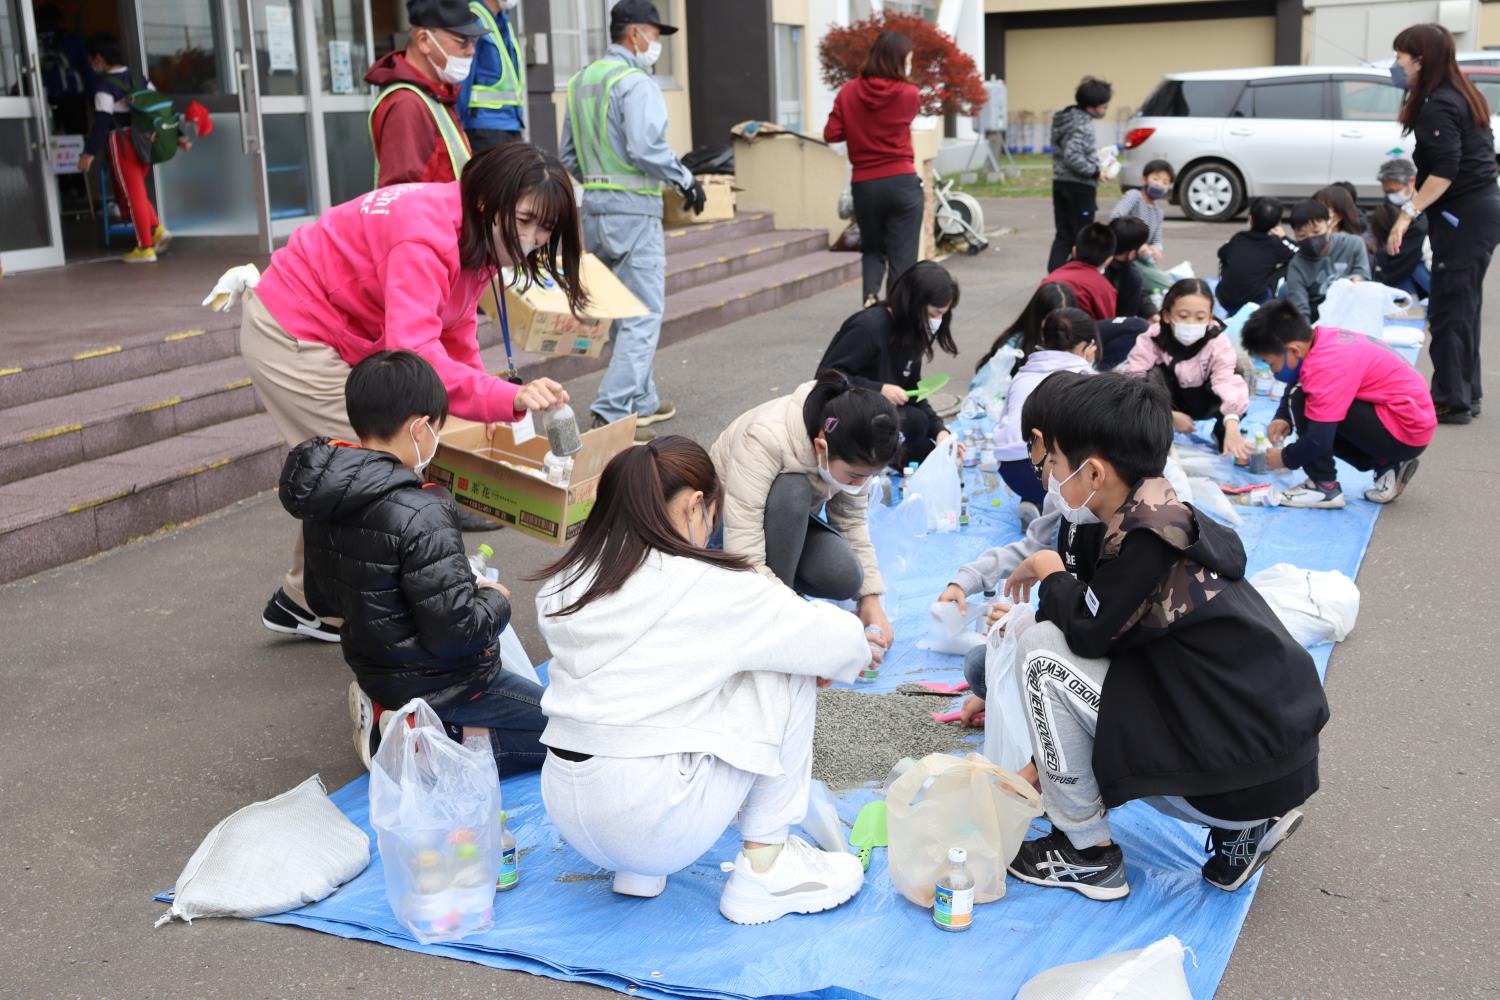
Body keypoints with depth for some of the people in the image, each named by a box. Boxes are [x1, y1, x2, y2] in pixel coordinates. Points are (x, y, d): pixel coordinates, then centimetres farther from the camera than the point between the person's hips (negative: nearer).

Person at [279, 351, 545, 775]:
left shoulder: (322, 500, -3)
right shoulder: (419, 517, -29)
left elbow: (321, 600, 10)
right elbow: (455, 630, -28)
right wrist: (496, 600, -6)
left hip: (375, 672, 9)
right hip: (437, 685, -8)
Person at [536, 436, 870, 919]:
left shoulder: (565, 583, 6)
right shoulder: (708, 587, -11)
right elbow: (841, 644, -4)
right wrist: (843, 655, 21)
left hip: (566, 815, 7)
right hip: (654, 823, -7)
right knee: (786, 673, 5)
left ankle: (635, 868, 19)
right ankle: (763, 869, 10)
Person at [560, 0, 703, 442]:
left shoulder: (580, 82, 13)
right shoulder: (635, 83, -13)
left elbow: (569, 156, 17)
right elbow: (646, 149, -22)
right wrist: (686, 180, -10)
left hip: (593, 207, 9)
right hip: (634, 209, -9)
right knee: (643, 316, -5)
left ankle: (641, 401, 28)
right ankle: (613, 413, -10)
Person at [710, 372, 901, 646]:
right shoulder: (764, 439, -39)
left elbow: (853, 522, -7)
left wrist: (870, 599, -16)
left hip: (788, 519, 5)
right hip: (726, 518, -4)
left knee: (845, 577, -26)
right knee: (792, 492, -36)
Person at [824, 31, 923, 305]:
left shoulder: (849, 92, -2)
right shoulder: (909, 95, -6)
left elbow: (831, 134, -1)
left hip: (864, 185, 3)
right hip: (902, 183, -3)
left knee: (871, 249, 20)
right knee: (902, 256, 4)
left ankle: (870, 296, -2)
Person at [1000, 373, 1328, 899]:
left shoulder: (1147, 537, -19)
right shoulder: (1172, 519, 10)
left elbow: (1088, 631, -17)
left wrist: (1051, 574, 2)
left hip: (1233, 777, -9)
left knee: (1042, 651, -11)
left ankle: (1088, 853, 3)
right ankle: (1243, 830, 15)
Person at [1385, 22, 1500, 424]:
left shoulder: (1436, 107, -15)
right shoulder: (1462, 97, 15)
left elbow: (1445, 171, -23)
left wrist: (1408, 212, -24)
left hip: (1463, 216, -10)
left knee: (1448, 311, -5)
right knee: (1463, 307, 15)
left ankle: (1452, 401, -2)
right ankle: (1466, 393, 21)